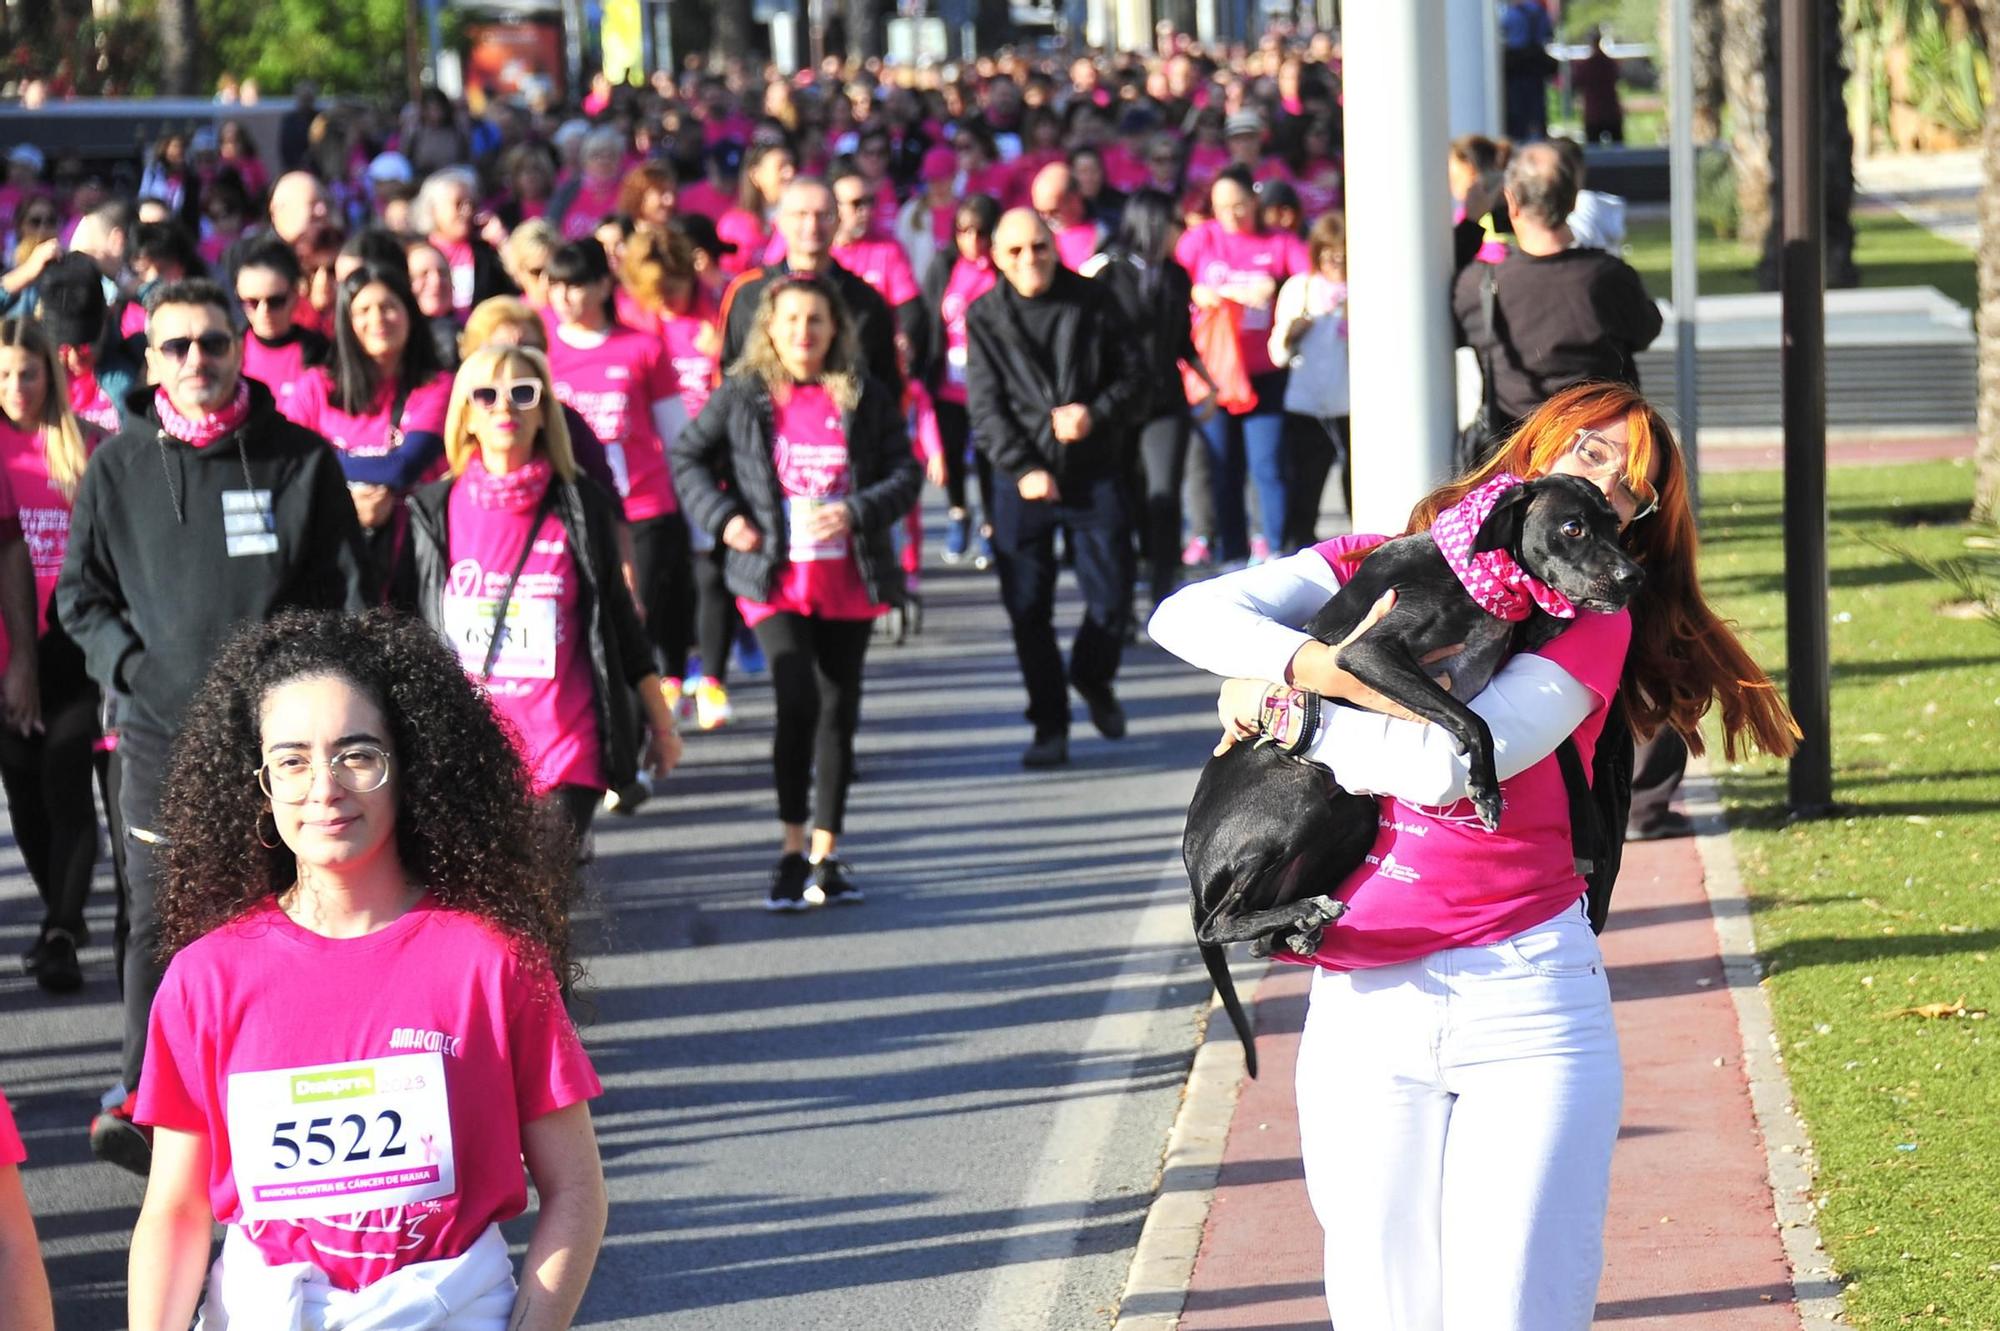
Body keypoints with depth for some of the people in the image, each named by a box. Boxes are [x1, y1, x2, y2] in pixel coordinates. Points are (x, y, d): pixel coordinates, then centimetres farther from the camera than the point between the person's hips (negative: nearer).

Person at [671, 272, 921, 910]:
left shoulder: (866, 397, 3)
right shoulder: (742, 396, 1)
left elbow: (906, 473, 2)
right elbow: (687, 456, 9)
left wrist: (856, 512, -14)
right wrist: (722, 516, -5)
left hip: (848, 580, 3)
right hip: (775, 578, -2)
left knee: (838, 713, 8)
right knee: (798, 701, -18)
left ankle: (825, 855, 19)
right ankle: (791, 848, -6)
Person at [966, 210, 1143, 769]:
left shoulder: (1092, 302, 2)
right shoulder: (984, 318, 1)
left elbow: (1132, 372, 6)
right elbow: (985, 408, -3)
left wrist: (1097, 414, -13)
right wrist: (1023, 469, -13)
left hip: (1094, 471, 0)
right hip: (1022, 480, 0)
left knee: (1111, 597, -1)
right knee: (1028, 608, 0)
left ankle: (1093, 679, 29)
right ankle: (1049, 724, 11)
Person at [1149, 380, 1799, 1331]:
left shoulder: (1593, 620, 6)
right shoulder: (1375, 567, 13)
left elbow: (1454, 763, -11)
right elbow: (1185, 616, -1)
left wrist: (1288, 718, -2)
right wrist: (1323, 669, -15)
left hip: (1526, 1001, -1)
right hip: (1362, 1006, 1)